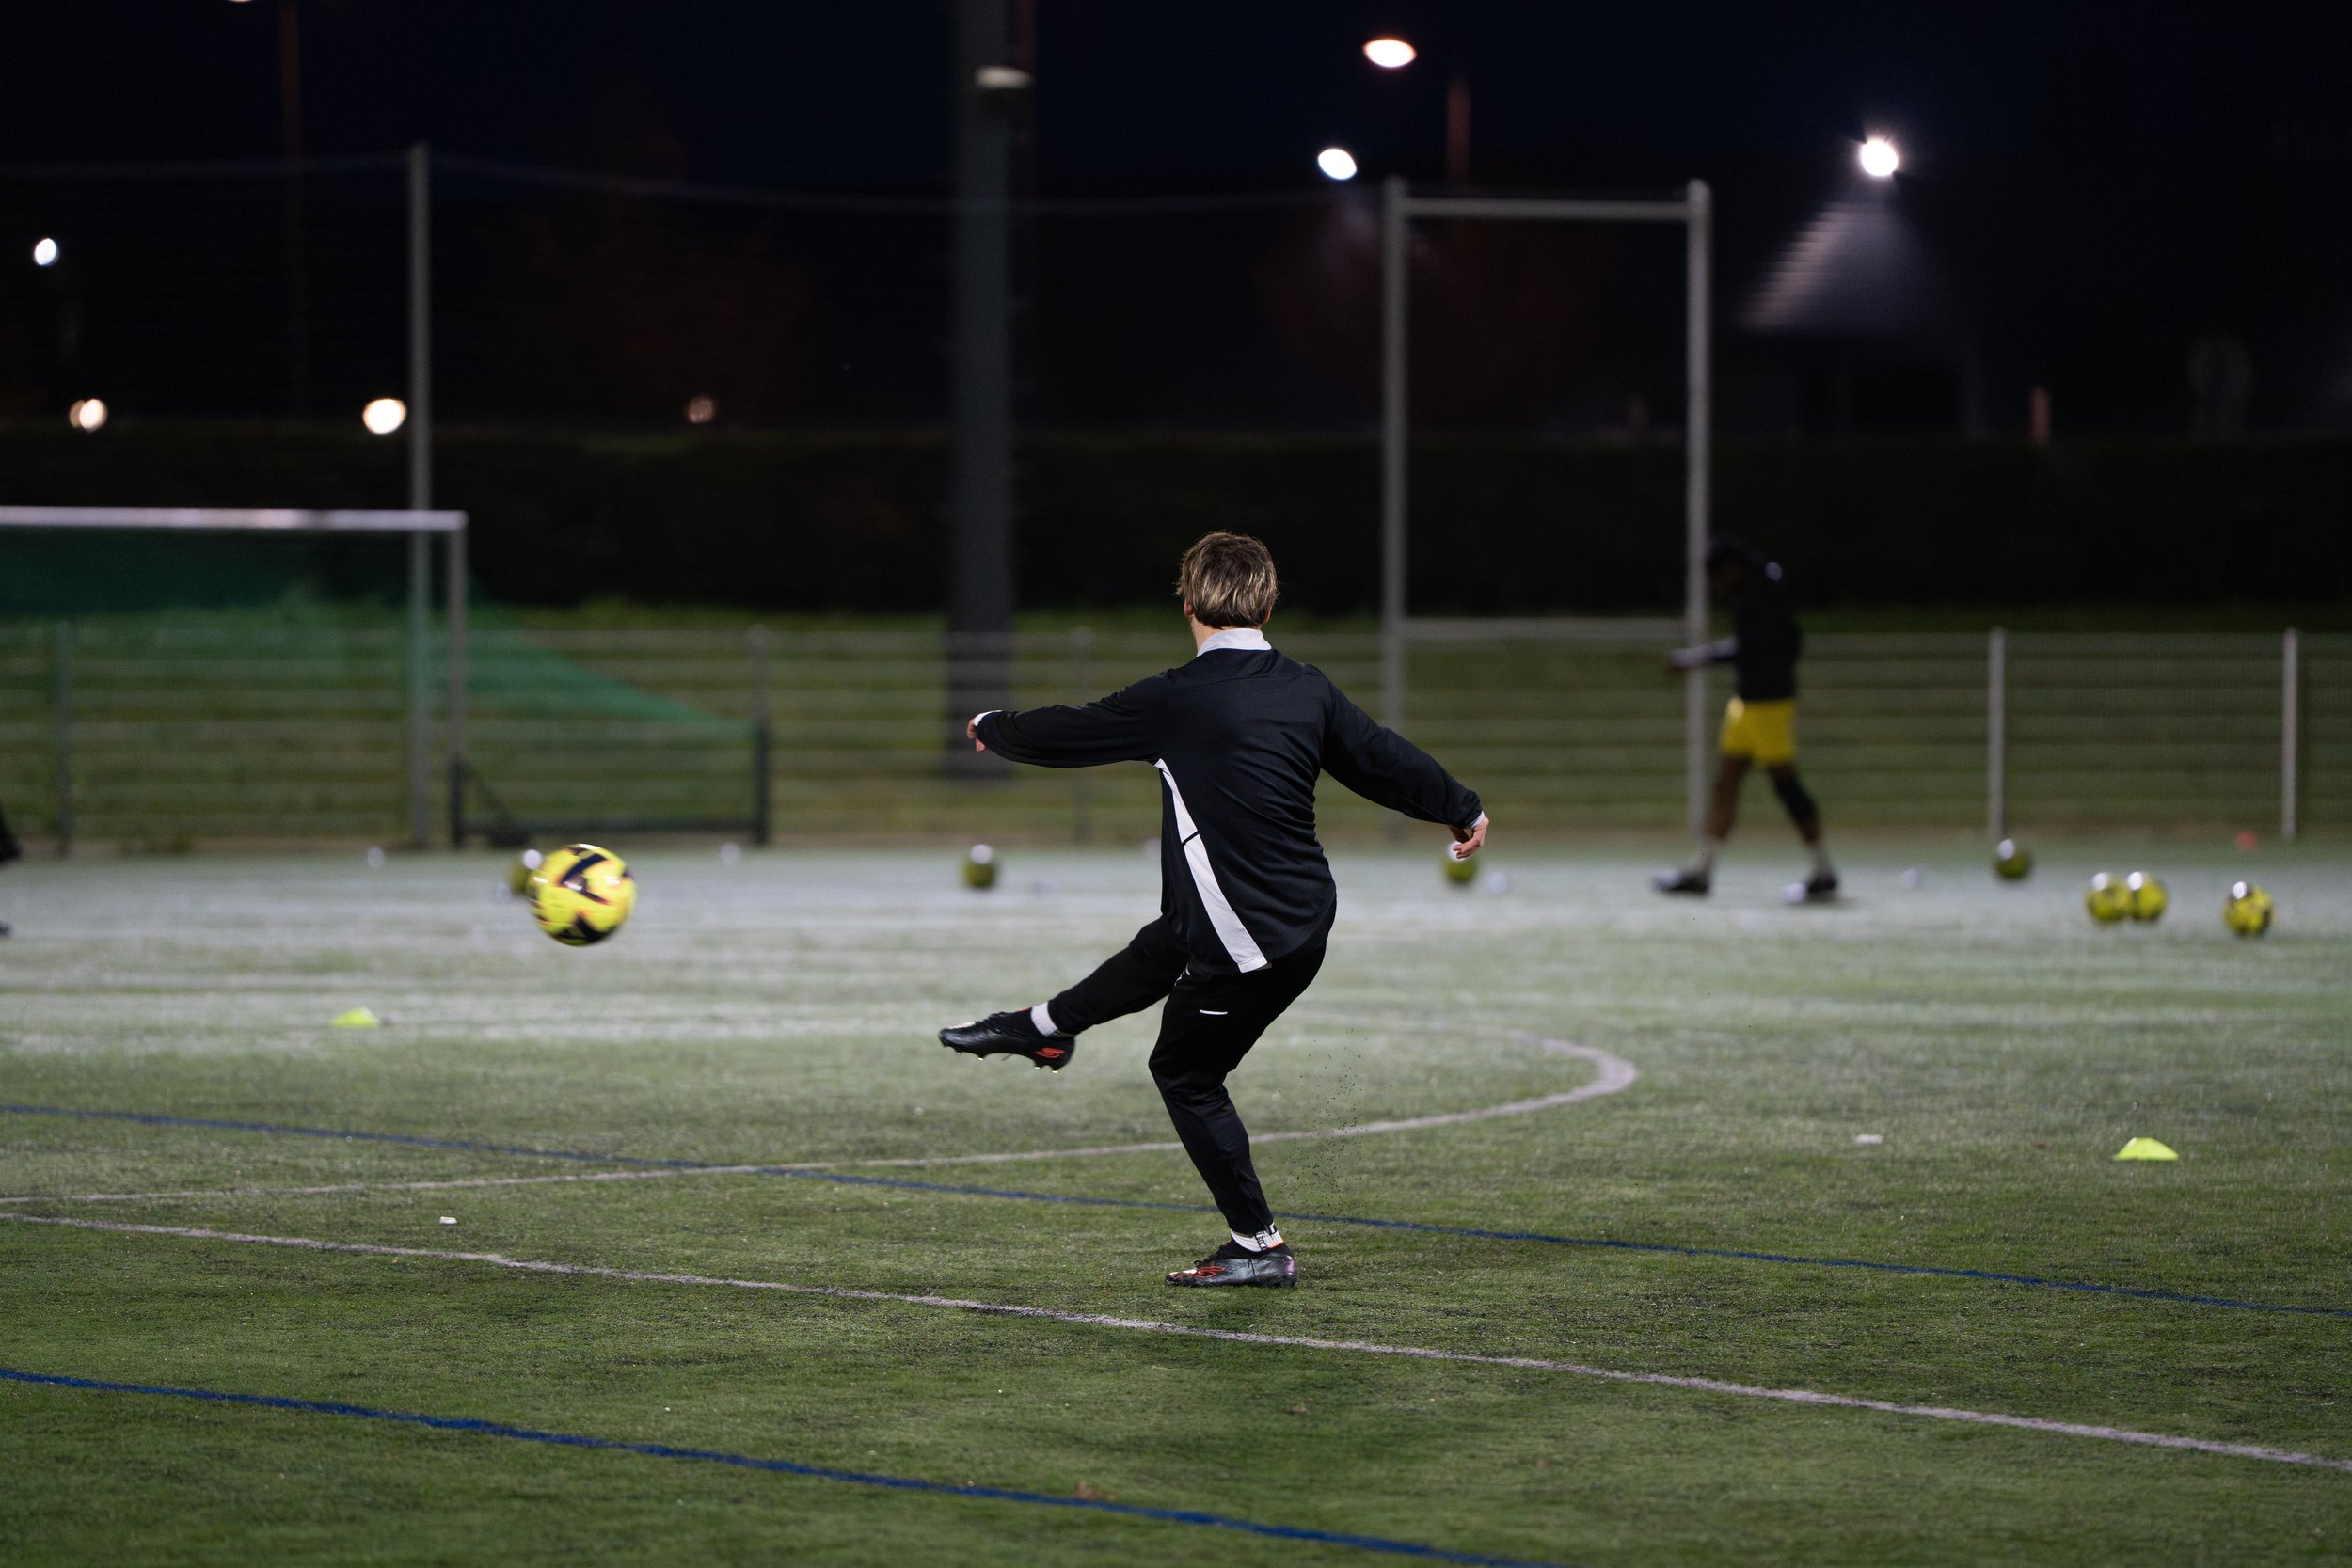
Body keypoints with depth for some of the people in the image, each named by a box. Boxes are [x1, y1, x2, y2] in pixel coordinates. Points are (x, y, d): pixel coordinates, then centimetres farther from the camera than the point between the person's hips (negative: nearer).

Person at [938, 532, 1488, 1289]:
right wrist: (1462, 809, 28)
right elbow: (1383, 757, 10)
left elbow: (1067, 735, -6)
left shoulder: (1180, 699, -18)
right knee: (1156, 956, 30)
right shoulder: (1307, 689, -1)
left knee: (1186, 1076, 9)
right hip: (1306, 910, 8)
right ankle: (1045, 1027, 56)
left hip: (1250, 942, -8)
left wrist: (994, 730, 16)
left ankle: (1260, 1246, 12)